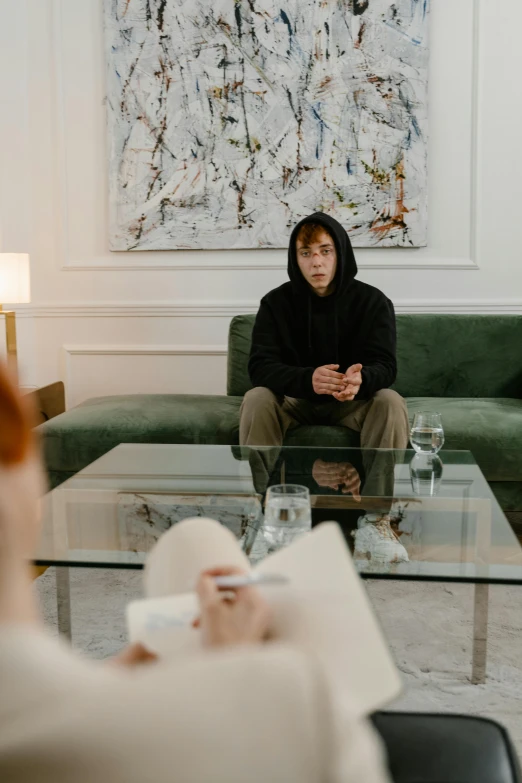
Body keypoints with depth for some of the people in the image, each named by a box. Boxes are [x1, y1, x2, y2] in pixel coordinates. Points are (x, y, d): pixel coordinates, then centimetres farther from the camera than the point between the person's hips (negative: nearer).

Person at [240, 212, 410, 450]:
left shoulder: (373, 301, -9)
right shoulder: (275, 302, -8)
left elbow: (384, 365, -16)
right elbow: (260, 366, -19)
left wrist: (361, 379, -44)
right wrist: (307, 379, -41)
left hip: (354, 401, 0)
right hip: (295, 400, 0)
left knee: (391, 402, -28)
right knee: (256, 399, -28)